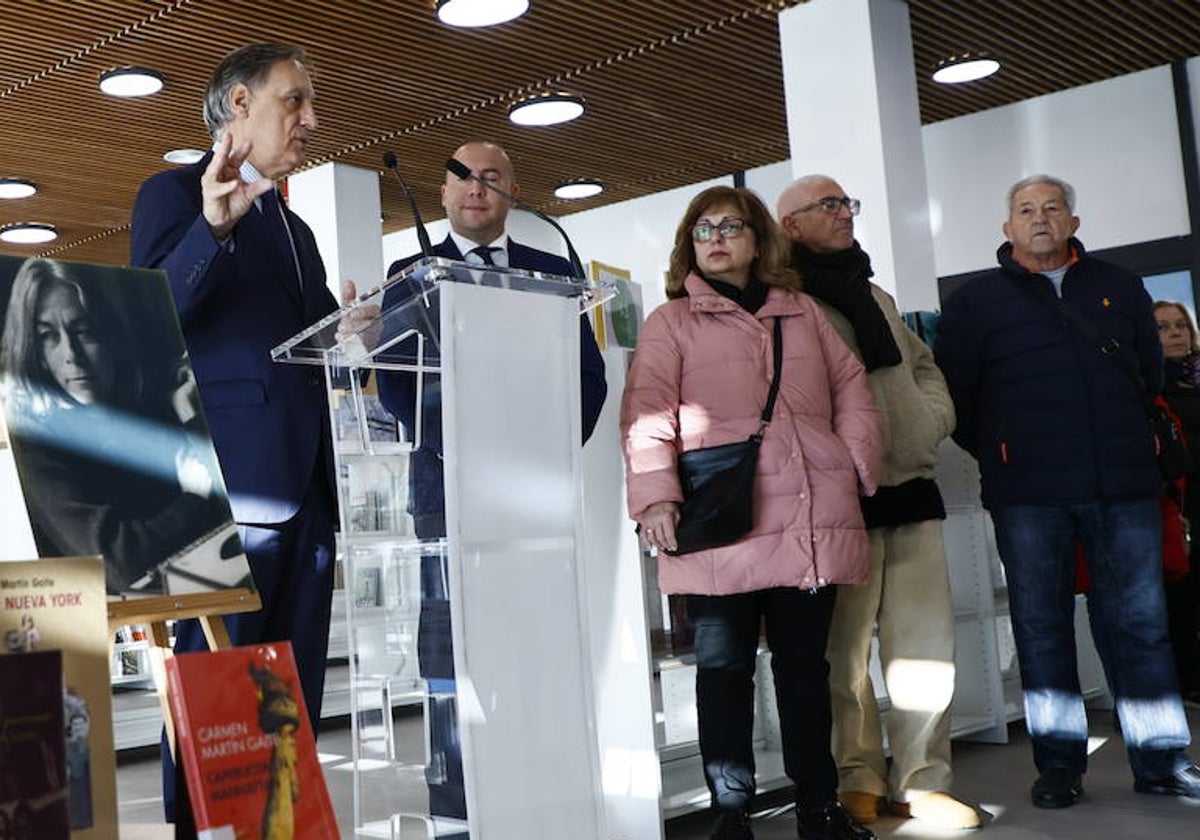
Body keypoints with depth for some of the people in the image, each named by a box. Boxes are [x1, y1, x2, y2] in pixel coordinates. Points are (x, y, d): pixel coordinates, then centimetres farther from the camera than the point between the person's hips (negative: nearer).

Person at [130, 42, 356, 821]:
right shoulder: (175, 193, 3)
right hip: (229, 485, -7)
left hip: (304, 488, 7)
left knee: (296, 699, 7)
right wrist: (213, 226, -25)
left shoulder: (295, 229, 25)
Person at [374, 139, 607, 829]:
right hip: (450, 484, -1)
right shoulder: (410, 274, 13)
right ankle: (455, 800, 1)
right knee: (452, 641, -4)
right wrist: (450, 446, -10)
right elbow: (394, 381, 6)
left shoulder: (555, 272, 16)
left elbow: (590, 374, 12)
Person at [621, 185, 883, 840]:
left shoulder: (802, 312, 21)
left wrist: (857, 463, 4)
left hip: (813, 521, 3)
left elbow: (852, 388, 19)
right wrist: (656, 494, -16)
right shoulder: (671, 322, 9)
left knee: (806, 664, 11)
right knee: (724, 668, 0)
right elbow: (647, 412, -3)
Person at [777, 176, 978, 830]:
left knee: (927, 645, 5)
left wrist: (933, 418, 9)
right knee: (845, 650, -1)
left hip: (911, 490, 7)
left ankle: (920, 780, 14)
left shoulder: (875, 295, 23)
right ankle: (858, 781, 11)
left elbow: (923, 365, 28)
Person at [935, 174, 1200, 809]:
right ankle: (1058, 763, 12)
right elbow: (952, 391, 5)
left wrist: (1141, 444, 14)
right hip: (1027, 494, -2)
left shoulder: (1119, 288, 16)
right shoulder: (975, 301, 7)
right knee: (1041, 626, 3)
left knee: (1139, 621, 4)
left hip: (1124, 484, 2)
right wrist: (994, 453, 2)